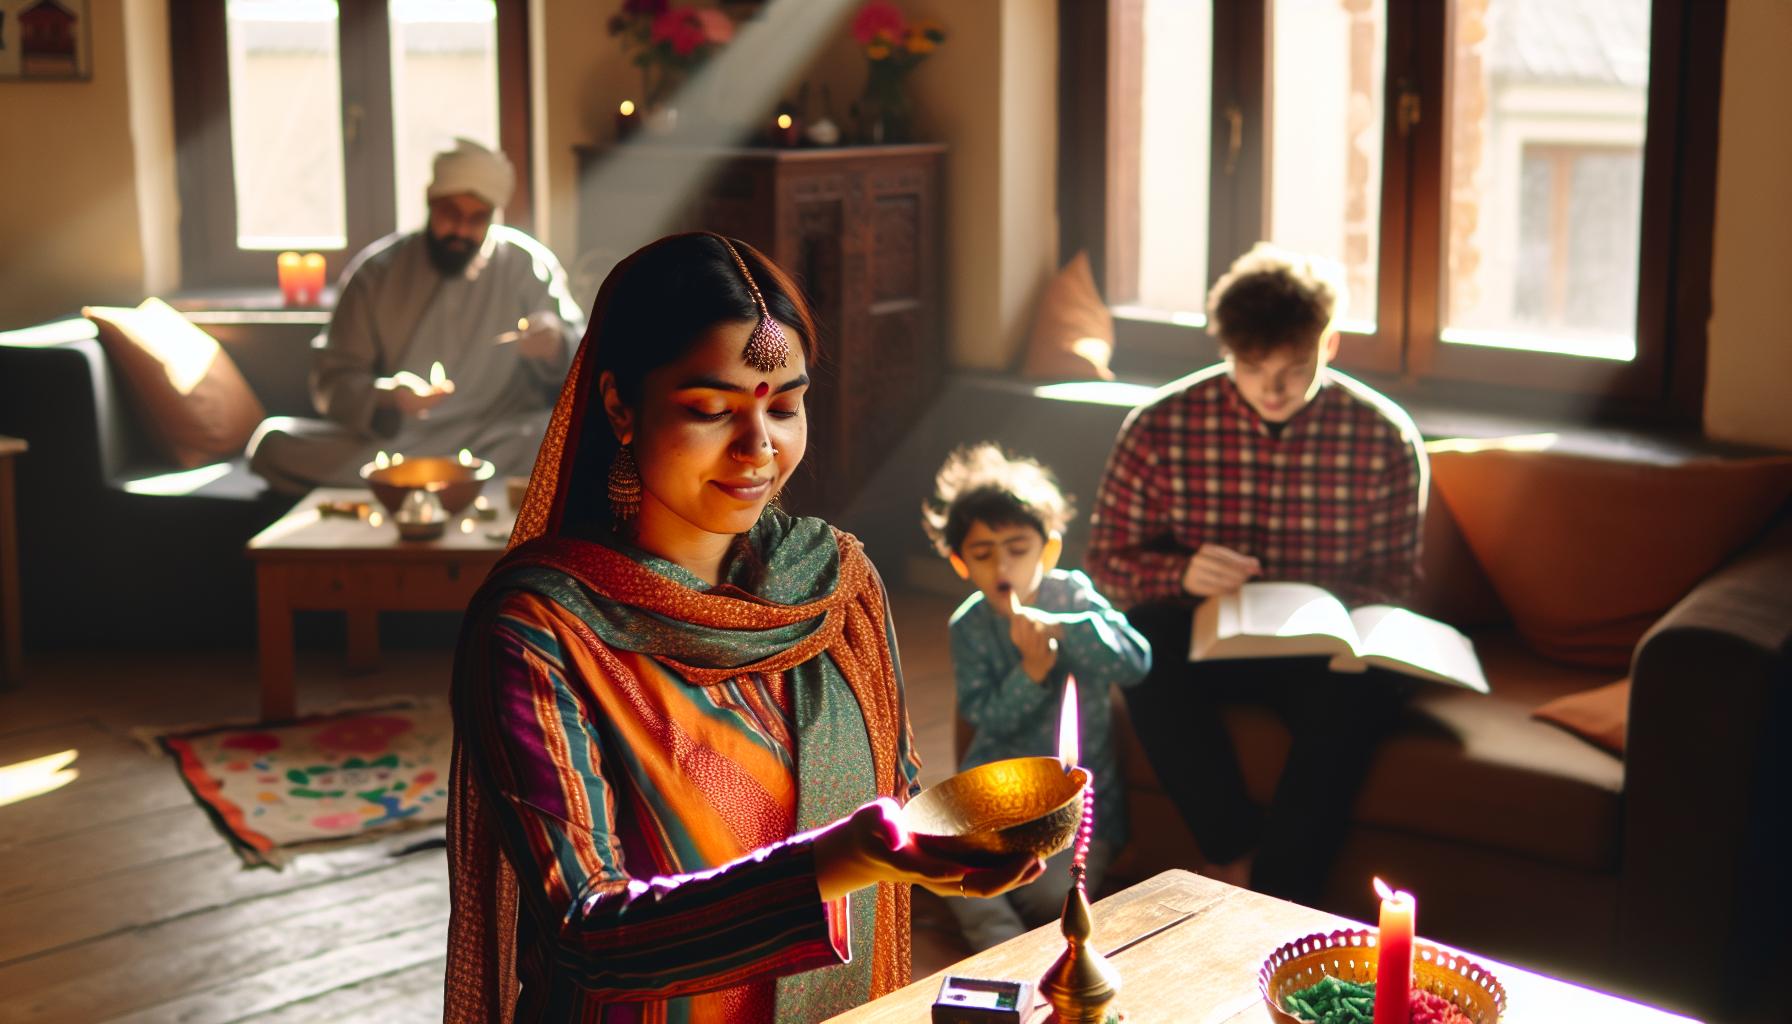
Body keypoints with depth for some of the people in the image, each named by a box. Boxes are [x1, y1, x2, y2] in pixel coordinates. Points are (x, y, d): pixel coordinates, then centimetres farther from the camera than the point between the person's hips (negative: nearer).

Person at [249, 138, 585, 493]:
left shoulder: (528, 265, 4)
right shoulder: (377, 270, 6)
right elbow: (332, 380, 4)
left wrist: (557, 348, -23)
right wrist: (387, 397, -18)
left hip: (496, 444, -1)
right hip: (390, 442, 1)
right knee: (274, 442, -23)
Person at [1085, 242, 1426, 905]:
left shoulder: (1385, 439, -5)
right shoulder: (1161, 427, -6)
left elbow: (1393, 584, 3)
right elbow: (1108, 560, 1)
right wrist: (1182, 572, -21)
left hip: (1325, 648, 0)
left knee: (1361, 684, -34)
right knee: (1145, 637, -33)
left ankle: (1277, 900, -24)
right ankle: (1235, 857, -21)